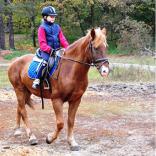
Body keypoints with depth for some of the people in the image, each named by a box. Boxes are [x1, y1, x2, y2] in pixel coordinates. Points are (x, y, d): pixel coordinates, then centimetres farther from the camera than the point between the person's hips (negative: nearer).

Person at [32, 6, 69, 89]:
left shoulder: (57, 27, 15)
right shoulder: (42, 28, 0)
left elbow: (62, 40, 10)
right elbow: (42, 43, -8)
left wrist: (67, 48, -7)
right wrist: (49, 49, -23)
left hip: (57, 50, 5)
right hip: (46, 51, -5)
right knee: (46, 60, -33)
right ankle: (37, 79, -27)